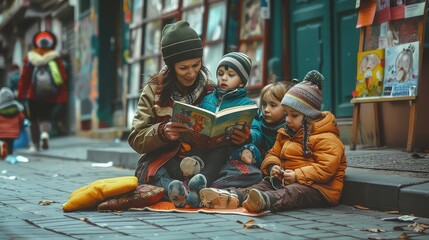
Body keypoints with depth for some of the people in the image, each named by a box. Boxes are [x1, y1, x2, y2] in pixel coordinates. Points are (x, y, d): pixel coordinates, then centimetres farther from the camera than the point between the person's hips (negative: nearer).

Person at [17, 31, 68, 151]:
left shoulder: (30, 59, -2)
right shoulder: (56, 59, -3)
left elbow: (24, 78, 0)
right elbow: (63, 78, -6)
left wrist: (21, 95, 6)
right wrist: (62, 96, -1)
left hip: (33, 96, 0)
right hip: (51, 96, 0)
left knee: (34, 119, 13)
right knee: (45, 116, 8)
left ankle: (36, 144, 15)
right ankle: (45, 133, -23)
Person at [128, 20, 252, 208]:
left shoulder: (211, 92, 7)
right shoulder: (154, 90, 3)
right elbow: (136, 139, -4)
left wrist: (239, 138, -23)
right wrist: (162, 133, -26)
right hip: (159, 163, -1)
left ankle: (199, 185, -52)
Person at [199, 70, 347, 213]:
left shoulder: (326, 139, -8)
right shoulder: (286, 134, 20)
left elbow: (326, 168, -18)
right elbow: (273, 153, 24)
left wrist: (297, 175, -23)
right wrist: (272, 166, -1)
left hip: (320, 188, -8)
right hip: (288, 181, 8)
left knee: (294, 192, -38)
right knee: (265, 184, -17)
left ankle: (266, 201, -69)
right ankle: (234, 196, -44)